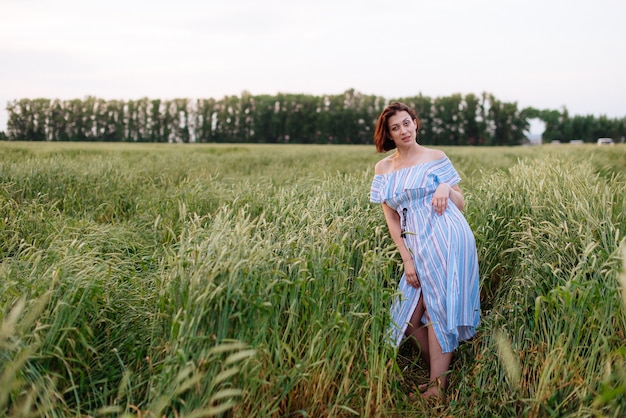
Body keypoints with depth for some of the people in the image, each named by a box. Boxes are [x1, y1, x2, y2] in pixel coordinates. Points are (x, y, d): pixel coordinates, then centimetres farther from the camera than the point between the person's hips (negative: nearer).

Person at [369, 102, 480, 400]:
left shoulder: (436, 158, 6)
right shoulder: (383, 168, 11)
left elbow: (461, 205, 10)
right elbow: (391, 219, 8)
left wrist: (447, 188, -12)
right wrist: (407, 259, -1)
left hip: (447, 238, -4)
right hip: (417, 247, 4)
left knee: (439, 310, -5)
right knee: (410, 317, 3)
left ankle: (438, 388, 2)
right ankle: (438, 374, 22)